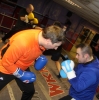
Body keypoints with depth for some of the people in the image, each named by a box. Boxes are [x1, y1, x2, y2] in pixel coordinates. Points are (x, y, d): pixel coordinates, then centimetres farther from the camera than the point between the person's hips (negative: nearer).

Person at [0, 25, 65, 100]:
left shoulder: (43, 37, -17)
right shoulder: (23, 42, -41)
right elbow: (6, 62, -27)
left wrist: (38, 58, -10)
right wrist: (21, 74, -22)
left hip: (23, 68, 6)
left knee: (30, 91, 16)